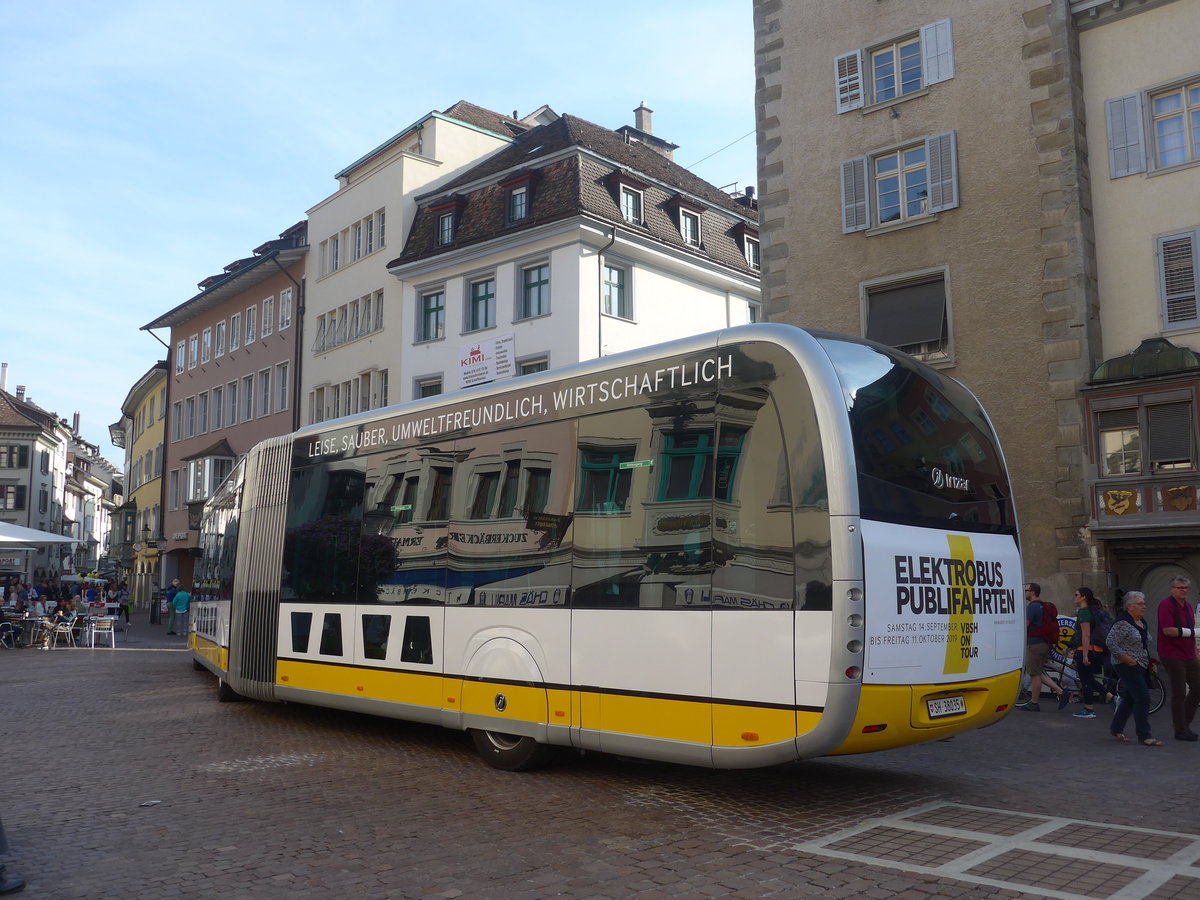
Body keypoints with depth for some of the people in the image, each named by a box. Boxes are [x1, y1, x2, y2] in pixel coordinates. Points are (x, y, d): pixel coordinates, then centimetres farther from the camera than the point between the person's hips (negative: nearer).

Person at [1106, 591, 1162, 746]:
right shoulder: (1122, 622, -15)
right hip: (1128, 666, -9)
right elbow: (1111, 643, -20)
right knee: (1143, 698, -13)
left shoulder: (1142, 623, 13)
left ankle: (1116, 728, 26)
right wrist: (1126, 659, -20)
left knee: (1129, 698, 14)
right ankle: (1144, 735, -8)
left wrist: (1150, 662, 14)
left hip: (1141, 667, 9)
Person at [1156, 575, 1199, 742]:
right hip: (1173, 656, -8)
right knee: (1179, 693, -2)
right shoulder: (1166, 605, -13)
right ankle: (1180, 730, 7)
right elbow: (1168, 630, -24)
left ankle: (1184, 723, 23)